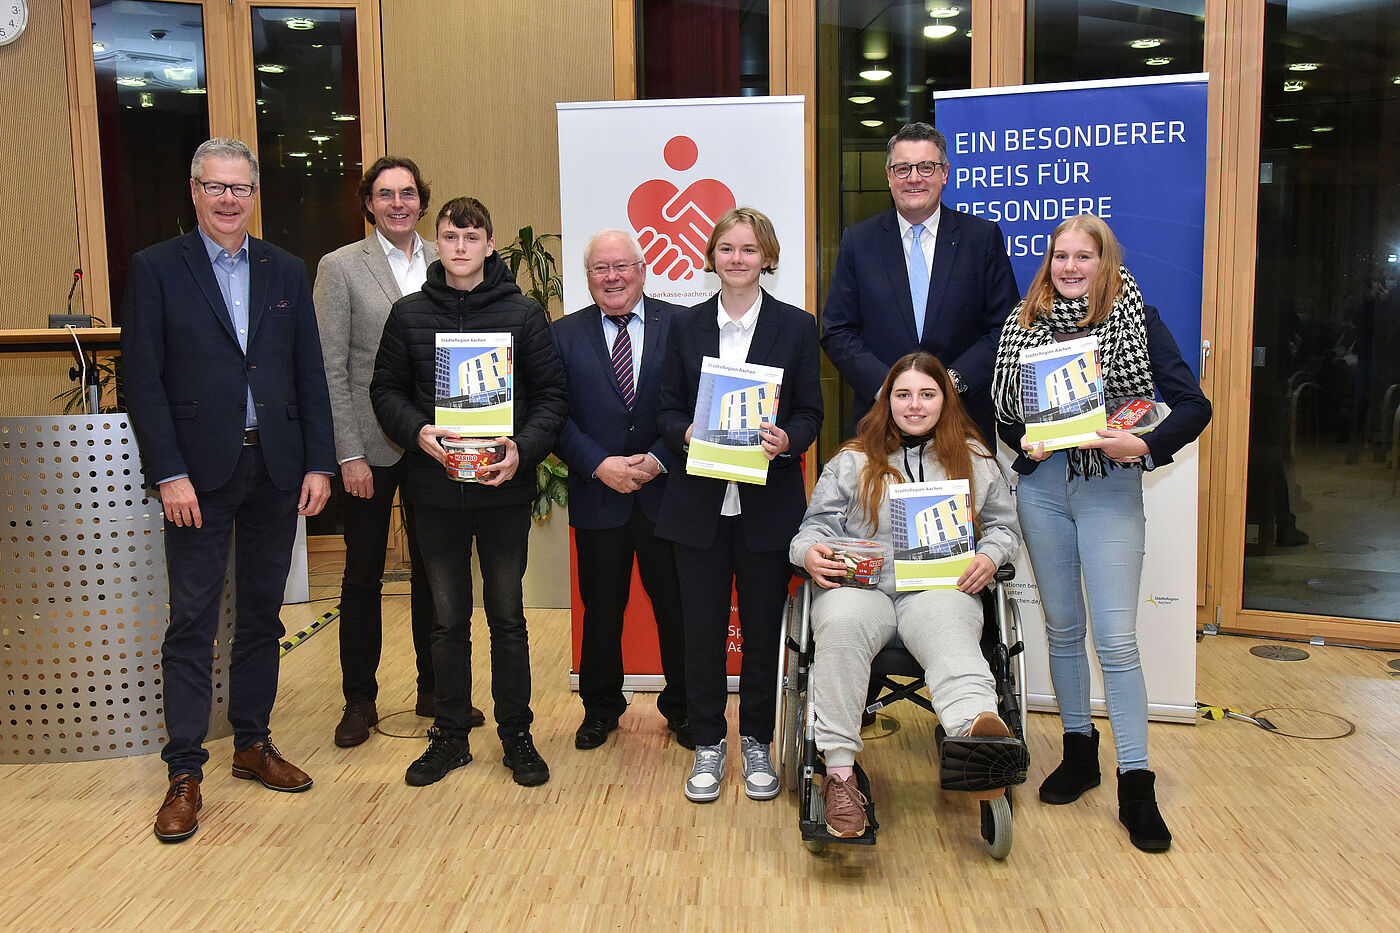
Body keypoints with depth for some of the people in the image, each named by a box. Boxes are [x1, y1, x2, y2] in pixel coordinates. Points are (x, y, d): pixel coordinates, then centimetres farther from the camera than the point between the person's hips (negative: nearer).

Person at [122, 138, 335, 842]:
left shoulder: (286, 271, 10)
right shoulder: (155, 269, 1)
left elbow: (310, 374, 8)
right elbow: (142, 380, -5)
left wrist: (318, 463, 1)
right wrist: (169, 474, -12)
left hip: (276, 468, 4)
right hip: (199, 473, -3)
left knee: (262, 614, 12)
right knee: (192, 621, 1)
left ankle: (253, 744, 26)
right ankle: (184, 772, 10)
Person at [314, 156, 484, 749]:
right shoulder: (340, 268, -4)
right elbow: (330, 370, -7)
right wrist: (349, 454, -12)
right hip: (371, 446, -3)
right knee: (363, 575, 8)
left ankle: (434, 689, 27)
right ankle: (359, 700, 22)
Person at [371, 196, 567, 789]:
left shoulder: (523, 314, 0)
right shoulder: (409, 314, 5)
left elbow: (551, 395, 0)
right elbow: (386, 390, 8)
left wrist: (523, 449, -17)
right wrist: (417, 431, -12)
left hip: (504, 489, -1)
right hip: (436, 490, 2)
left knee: (507, 617, 9)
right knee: (447, 620, 11)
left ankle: (517, 735, 22)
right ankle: (450, 735, 25)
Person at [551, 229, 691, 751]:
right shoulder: (564, 335, 6)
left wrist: (658, 460, -14)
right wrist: (599, 465, -13)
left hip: (666, 491, -1)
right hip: (597, 495, 1)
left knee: (676, 605, 8)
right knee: (601, 606, 12)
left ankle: (682, 707, 27)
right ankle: (601, 707, 32)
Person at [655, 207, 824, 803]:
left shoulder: (796, 327, 3)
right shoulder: (685, 327, 7)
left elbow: (810, 414, 3)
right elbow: (669, 409, 8)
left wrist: (786, 439, -18)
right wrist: (687, 434, -14)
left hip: (768, 503, -1)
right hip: (699, 502, 1)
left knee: (763, 628, 9)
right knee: (703, 629, 7)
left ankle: (757, 743, 27)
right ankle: (708, 743, 24)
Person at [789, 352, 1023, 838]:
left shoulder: (976, 459, 22)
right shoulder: (852, 460, 20)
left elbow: (1005, 526, 22)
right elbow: (819, 524, 16)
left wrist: (990, 556, -1)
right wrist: (810, 552, -8)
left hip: (940, 587, 0)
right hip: (860, 584, 0)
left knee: (949, 634, -37)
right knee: (840, 625, -37)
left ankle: (978, 727, -69)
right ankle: (840, 773, -38)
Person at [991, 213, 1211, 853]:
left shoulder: (1136, 320, -2)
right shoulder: (1025, 324, 7)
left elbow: (1193, 404, -5)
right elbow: (1002, 407, 11)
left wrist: (1144, 446, -20)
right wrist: (1024, 440, -8)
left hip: (1108, 488, -3)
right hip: (1041, 484, 4)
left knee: (1116, 638, -6)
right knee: (1061, 627, 12)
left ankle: (1135, 784, 3)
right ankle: (1078, 751, 28)